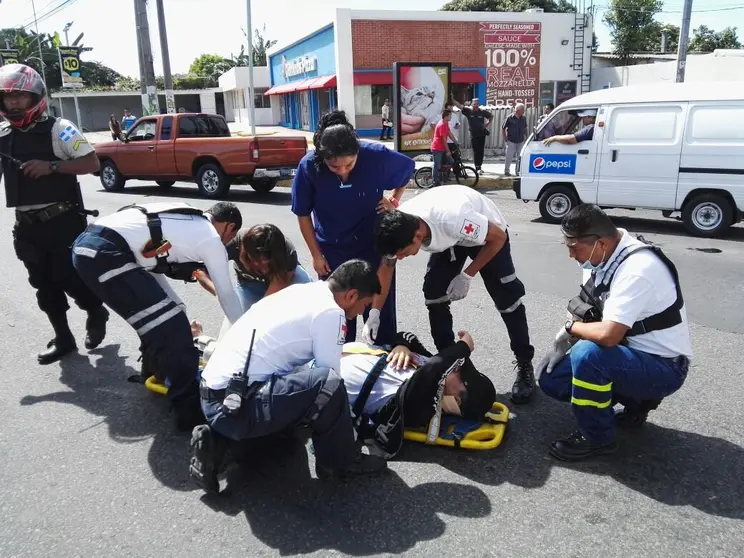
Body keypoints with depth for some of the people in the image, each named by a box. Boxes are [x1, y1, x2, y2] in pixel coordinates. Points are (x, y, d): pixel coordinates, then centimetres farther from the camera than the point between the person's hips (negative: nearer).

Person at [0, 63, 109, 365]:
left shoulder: (58, 129, -8)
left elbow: (92, 163, -13)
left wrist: (51, 166, -21)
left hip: (64, 221, -6)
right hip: (27, 225, 6)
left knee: (70, 277, -5)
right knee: (44, 284, 10)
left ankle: (96, 313, 24)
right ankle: (63, 338, 22)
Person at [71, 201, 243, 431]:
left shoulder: (182, 219, 26)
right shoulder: (211, 238, 5)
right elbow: (227, 294, 14)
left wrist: (176, 311, 37)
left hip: (87, 243, 10)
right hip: (105, 254, -10)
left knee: (160, 318, 24)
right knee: (172, 329, -6)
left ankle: (156, 369, 44)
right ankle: (191, 410, -1)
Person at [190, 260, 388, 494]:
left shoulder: (301, 291, 13)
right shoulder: (330, 311, -11)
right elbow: (329, 377, -6)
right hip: (236, 405, -10)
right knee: (328, 384, -22)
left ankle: (218, 442, 16)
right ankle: (339, 461, 4)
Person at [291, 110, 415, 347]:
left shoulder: (377, 156, -23)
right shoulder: (309, 166, -22)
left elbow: (409, 168, 1)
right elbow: (303, 214, -6)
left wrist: (395, 199, -5)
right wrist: (316, 255, -2)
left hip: (375, 246, 0)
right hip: (333, 251, 0)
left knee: (381, 310, 7)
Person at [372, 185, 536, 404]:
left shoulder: (454, 219, -46)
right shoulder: (398, 227, -28)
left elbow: (499, 237, -27)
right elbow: (385, 268, -10)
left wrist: (467, 276, -25)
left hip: (488, 234, -5)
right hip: (449, 239, 5)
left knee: (507, 299, -8)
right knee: (434, 295, -7)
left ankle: (524, 365, 10)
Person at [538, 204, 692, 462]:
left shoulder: (637, 270, -30)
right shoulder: (601, 255, -3)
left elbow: (607, 335, -37)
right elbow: (587, 309, 10)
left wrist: (571, 328, -17)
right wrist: (563, 340, -5)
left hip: (663, 366, -9)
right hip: (629, 352, 9)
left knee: (587, 353, -34)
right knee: (552, 379, 4)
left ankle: (597, 437, -10)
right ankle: (635, 402, 16)